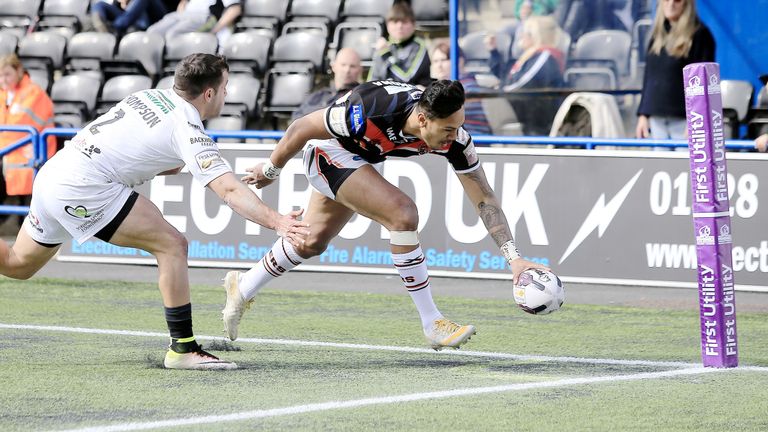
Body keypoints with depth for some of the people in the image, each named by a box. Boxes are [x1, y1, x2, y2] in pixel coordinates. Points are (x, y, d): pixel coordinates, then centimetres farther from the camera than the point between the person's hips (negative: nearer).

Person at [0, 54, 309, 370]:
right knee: (172, 245, -6)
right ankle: (183, 349, -6)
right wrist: (277, 222, -27)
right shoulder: (188, 131, -9)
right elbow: (230, 192, -19)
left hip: (51, 173, 9)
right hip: (83, 187, -9)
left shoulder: (151, 96, 14)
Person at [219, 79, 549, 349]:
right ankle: (432, 324, -18)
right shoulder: (372, 111, -41)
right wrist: (271, 169, -8)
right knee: (402, 213, -26)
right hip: (328, 151, -7)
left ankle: (243, 289, 46)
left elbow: (484, 198, -19)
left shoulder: (452, 136, -27)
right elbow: (302, 128, -24)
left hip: (360, 159, 7)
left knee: (312, 242, 22)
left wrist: (513, 257, -27)